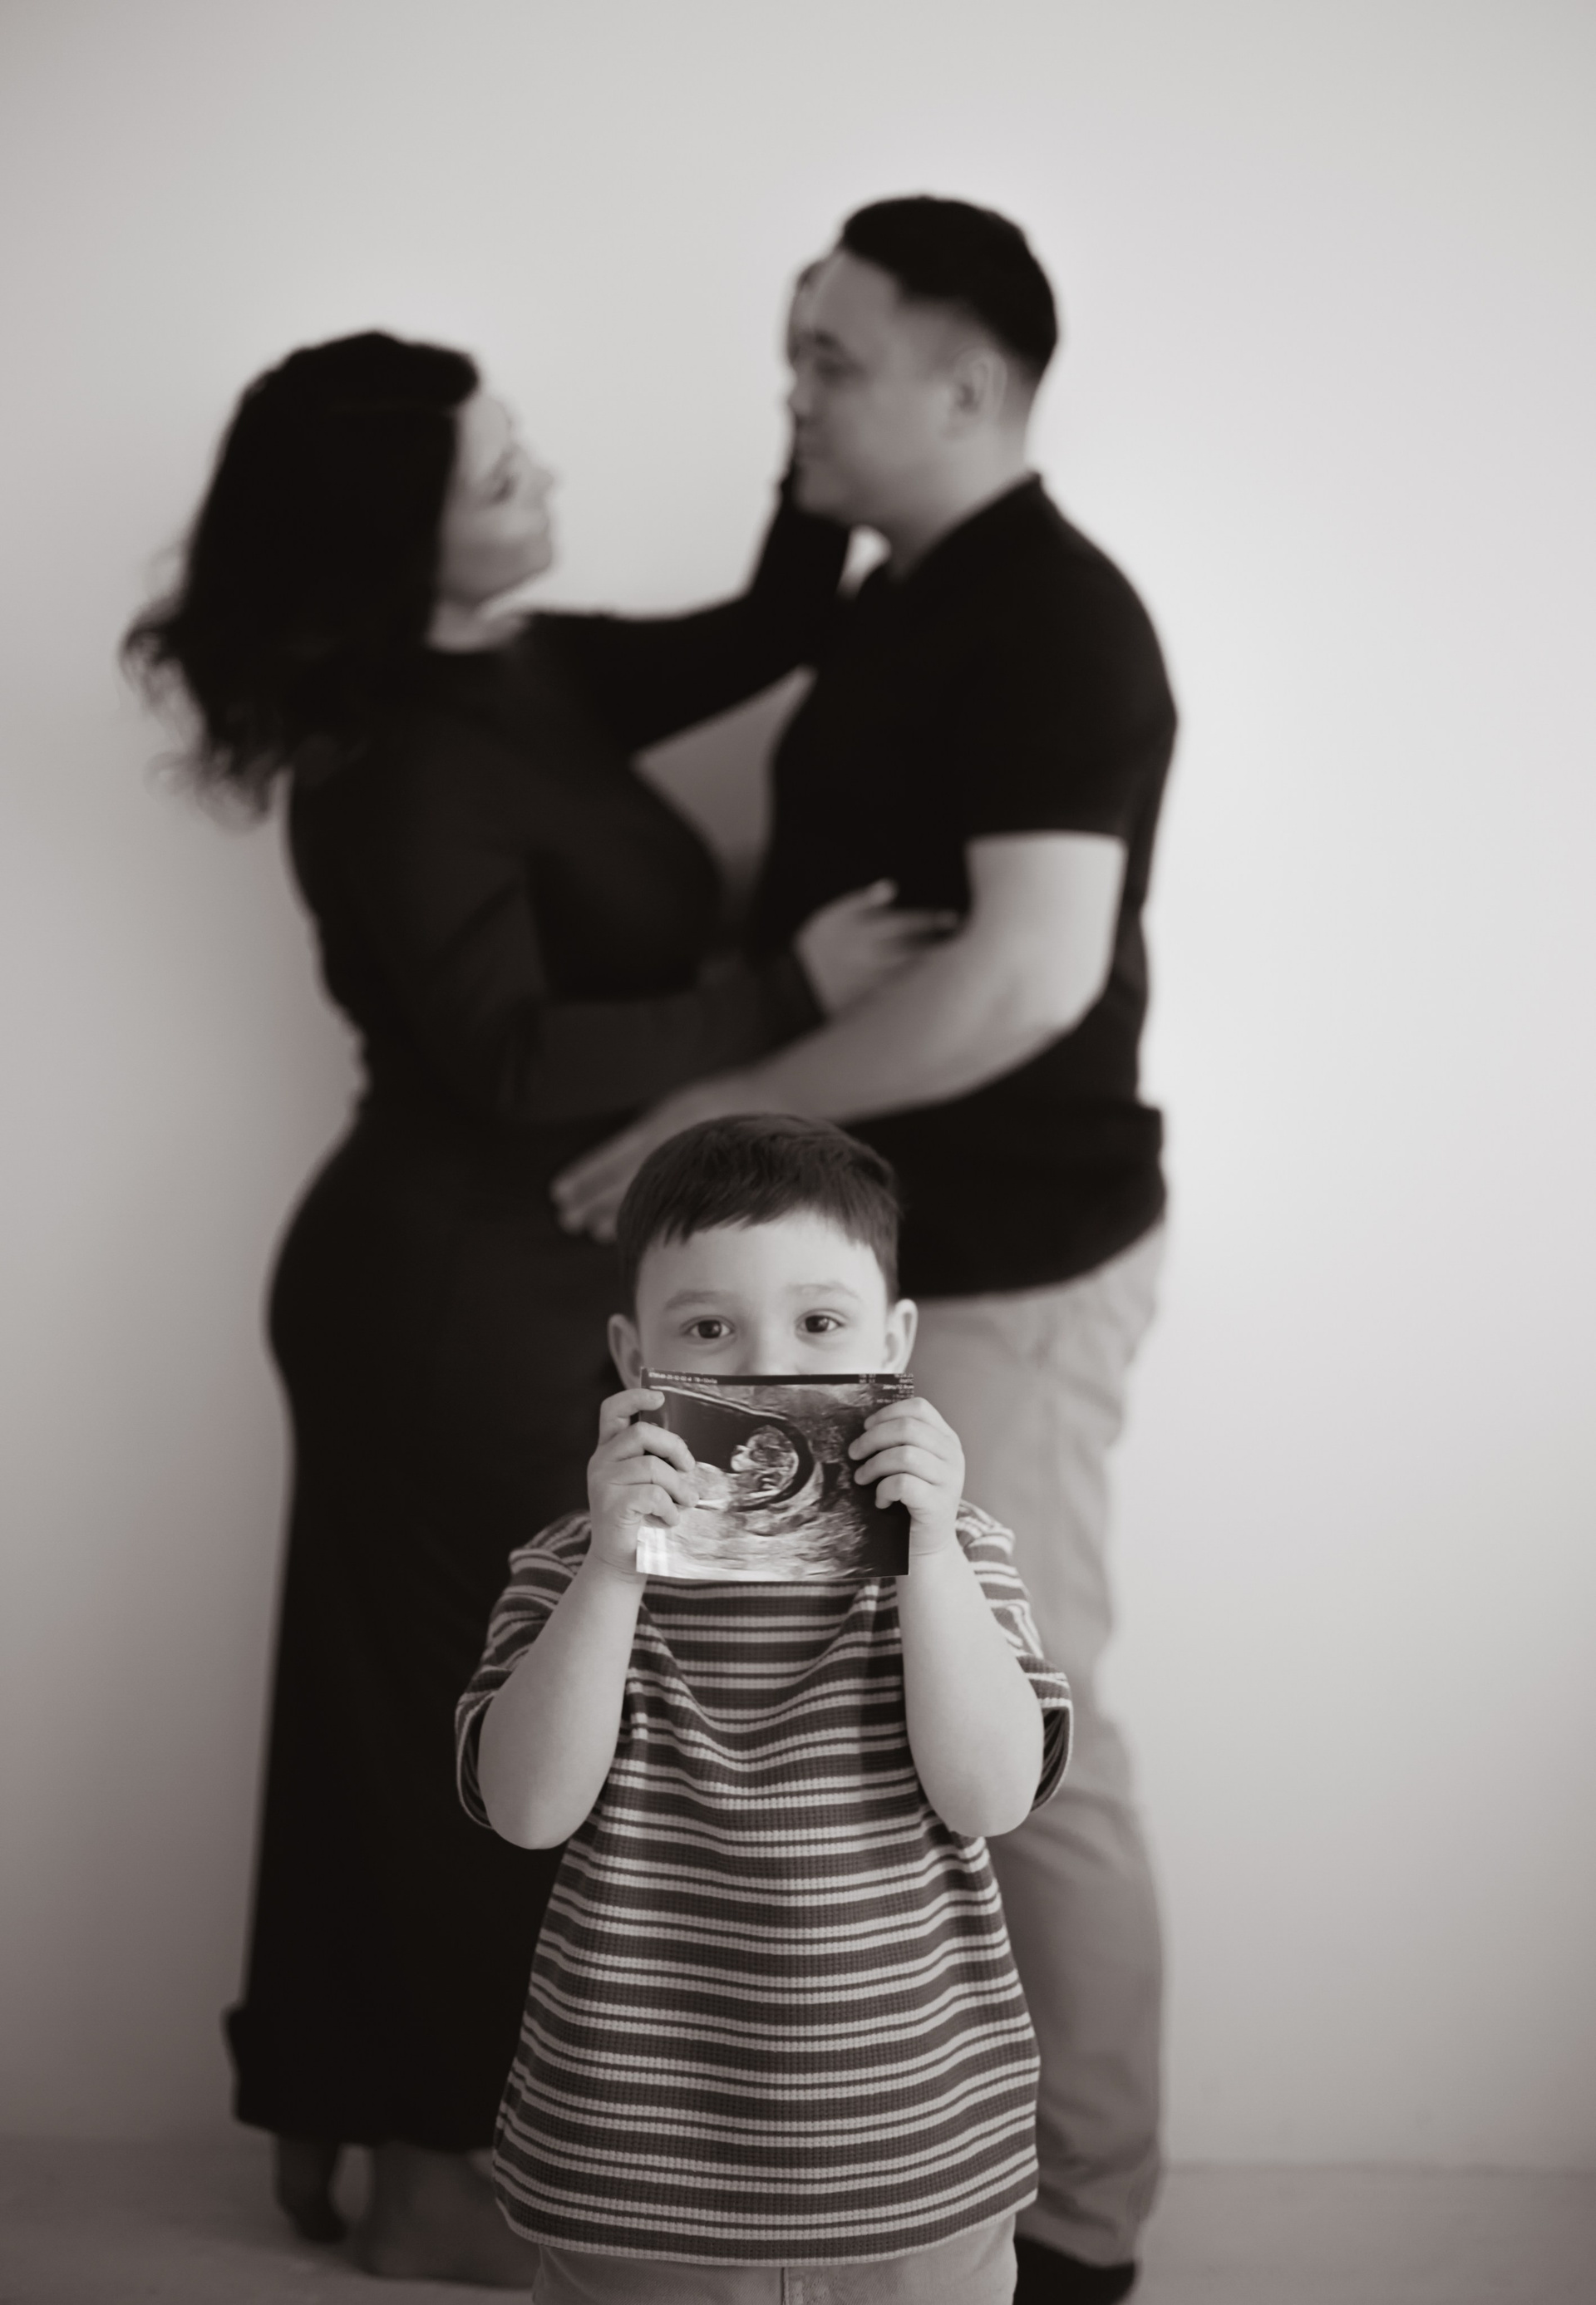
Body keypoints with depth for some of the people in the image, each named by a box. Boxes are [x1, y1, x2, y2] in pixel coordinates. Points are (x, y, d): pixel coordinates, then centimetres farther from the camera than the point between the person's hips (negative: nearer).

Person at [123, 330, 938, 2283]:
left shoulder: (533, 674, 5)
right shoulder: (401, 781, -22)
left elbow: (755, 642, 15)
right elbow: (513, 1062, -25)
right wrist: (789, 996, -24)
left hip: (494, 1286, 9)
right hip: (465, 1303, -9)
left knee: (406, 1716, 17)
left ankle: (347, 2126, 31)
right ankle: (435, 2179, 21)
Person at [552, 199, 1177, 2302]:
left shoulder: (1052, 622, -19)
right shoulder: (895, 606, 12)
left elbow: (1031, 973, -29)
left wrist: (726, 1110, -23)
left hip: (1007, 1266, -10)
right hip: (877, 1253, 10)